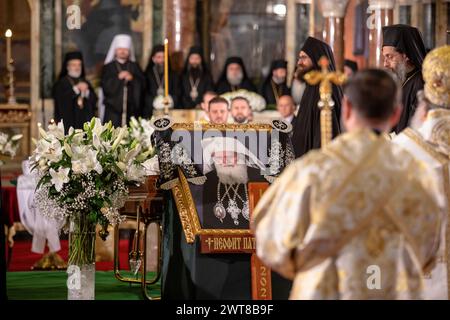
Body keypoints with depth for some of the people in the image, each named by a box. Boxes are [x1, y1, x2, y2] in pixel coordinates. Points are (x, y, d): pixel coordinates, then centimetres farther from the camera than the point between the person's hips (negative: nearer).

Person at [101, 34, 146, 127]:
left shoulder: (135, 67, 16)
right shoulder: (108, 67, 10)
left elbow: (142, 84, 6)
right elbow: (106, 87, -2)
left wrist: (132, 78, -10)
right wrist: (118, 78, -13)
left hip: (132, 108, 2)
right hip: (113, 108, -2)